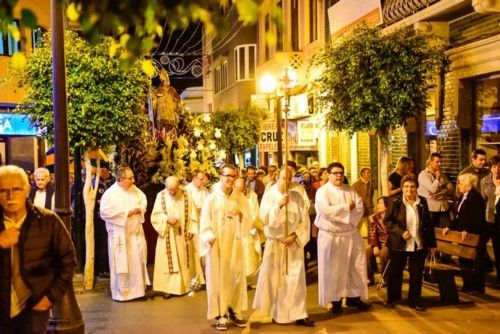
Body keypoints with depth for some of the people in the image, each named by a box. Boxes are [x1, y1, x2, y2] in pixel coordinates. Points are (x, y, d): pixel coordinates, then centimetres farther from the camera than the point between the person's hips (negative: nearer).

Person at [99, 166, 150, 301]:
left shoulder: (135, 190, 5)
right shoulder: (110, 193, -15)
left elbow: (143, 201, 16)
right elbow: (105, 212, -22)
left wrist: (138, 209, -8)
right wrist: (125, 213, -19)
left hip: (136, 232, 6)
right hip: (120, 234, -6)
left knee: (138, 261, 11)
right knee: (122, 264, 1)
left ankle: (138, 289, 25)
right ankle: (121, 292, 14)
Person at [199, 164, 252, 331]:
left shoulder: (240, 197, 4)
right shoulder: (211, 198, -4)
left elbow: (248, 221, 2)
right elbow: (205, 223, -6)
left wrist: (241, 215, -19)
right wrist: (209, 237, -22)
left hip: (234, 244, 3)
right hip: (216, 245, -3)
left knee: (236, 278, 7)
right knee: (217, 279, 2)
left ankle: (234, 312, 24)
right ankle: (220, 315, 12)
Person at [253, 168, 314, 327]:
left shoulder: (297, 197, 2)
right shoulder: (269, 196, -2)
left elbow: (305, 220, 0)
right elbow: (264, 218, -15)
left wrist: (294, 235, -12)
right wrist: (279, 205, -24)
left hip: (294, 244, 1)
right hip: (275, 244, -1)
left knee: (296, 279, -1)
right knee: (274, 279, 4)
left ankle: (298, 314, 3)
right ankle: (274, 312, 16)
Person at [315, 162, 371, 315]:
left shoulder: (350, 190, 8)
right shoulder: (322, 191, -8)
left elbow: (360, 207, -1)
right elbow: (326, 210, -23)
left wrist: (350, 221, -17)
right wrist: (347, 207, -14)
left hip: (351, 234, 5)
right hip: (331, 236, -5)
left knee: (355, 267, 8)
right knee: (333, 270, 2)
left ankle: (353, 297, 20)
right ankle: (336, 301, 11)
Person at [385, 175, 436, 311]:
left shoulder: (422, 202, 2)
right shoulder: (396, 203, -8)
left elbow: (428, 224, 8)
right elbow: (388, 221, -6)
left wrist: (431, 242, 9)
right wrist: (401, 232, -18)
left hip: (419, 245, 2)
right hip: (399, 245, -2)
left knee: (417, 274, 7)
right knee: (395, 273, 10)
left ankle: (414, 301, 21)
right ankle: (392, 299, 27)